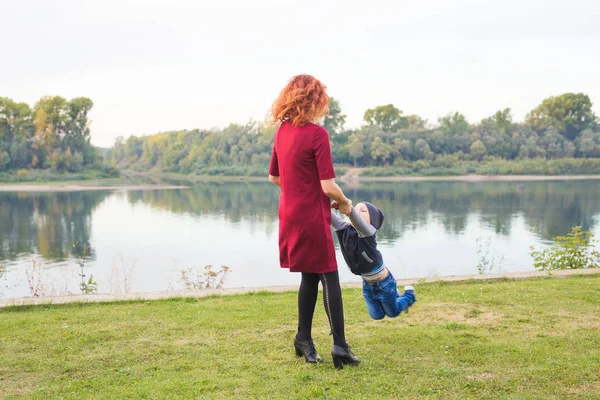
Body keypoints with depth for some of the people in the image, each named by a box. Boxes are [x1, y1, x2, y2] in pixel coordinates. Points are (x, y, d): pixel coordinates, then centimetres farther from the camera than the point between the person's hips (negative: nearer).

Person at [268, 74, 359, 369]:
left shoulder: (282, 131, 5)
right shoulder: (317, 134, -17)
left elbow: (274, 177, 15)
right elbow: (328, 186, -19)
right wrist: (344, 202, -1)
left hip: (290, 215, 7)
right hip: (312, 217, -7)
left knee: (311, 276, 17)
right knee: (329, 278, 1)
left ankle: (304, 339, 24)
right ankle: (339, 346, 3)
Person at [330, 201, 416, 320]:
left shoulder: (367, 231, -30)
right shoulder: (345, 229, -16)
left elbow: (357, 220, -52)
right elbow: (333, 219, -34)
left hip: (383, 283, -5)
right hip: (367, 283, 5)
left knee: (393, 313, 20)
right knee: (377, 316, 23)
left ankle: (408, 295, 47)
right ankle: (394, 295, 47)